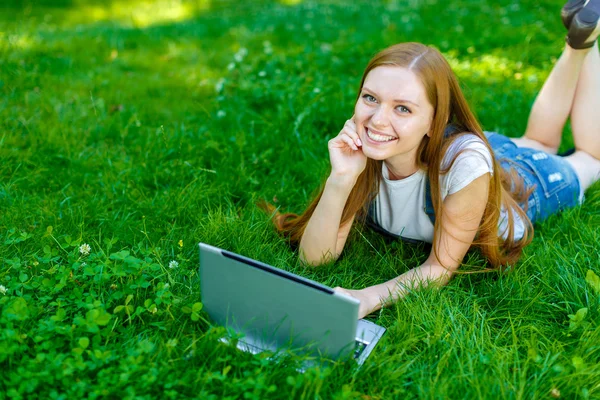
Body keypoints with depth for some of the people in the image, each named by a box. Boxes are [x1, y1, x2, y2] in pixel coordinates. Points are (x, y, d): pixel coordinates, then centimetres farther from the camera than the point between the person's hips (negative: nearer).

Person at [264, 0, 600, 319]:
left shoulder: (465, 159, -47)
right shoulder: (360, 149, -36)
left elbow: (442, 267, -37)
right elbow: (314, 257, -35)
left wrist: (371, 297, -54)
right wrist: (341, 180, -49)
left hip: (529, 183, -2)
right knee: (539, 142, 34)